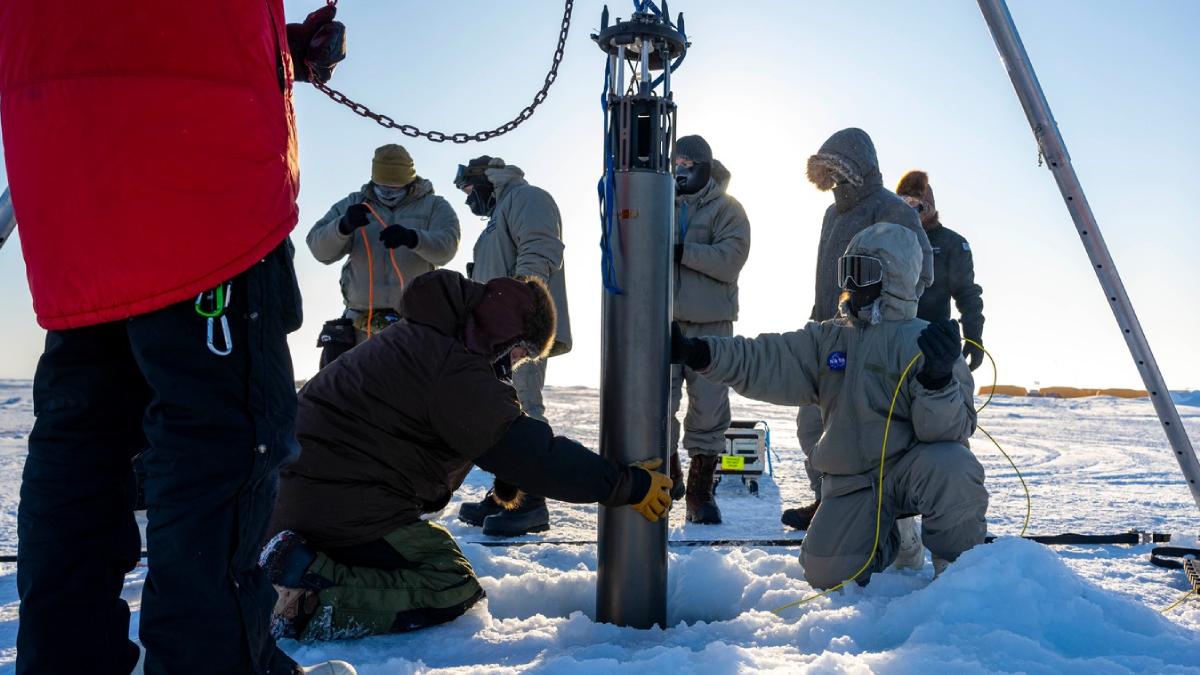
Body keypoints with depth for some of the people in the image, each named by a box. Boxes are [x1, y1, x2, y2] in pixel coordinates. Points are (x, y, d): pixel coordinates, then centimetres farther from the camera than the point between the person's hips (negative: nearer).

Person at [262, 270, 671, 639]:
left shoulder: (424, 336, 13)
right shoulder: (457, 371, -20)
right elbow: (531, 453, -21)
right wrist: (628, 485, -15)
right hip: (345, 507, -10)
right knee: (455, 591, -6)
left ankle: (303, 566, 4)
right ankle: (314, 603, -18)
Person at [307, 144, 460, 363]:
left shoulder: (433, 206, 8)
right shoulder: (354, 204, 13)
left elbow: (446, 246, -11)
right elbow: (320, 249, 2)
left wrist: (412, 238, -32)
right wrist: (344, 226, -20)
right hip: (363, 323, 2)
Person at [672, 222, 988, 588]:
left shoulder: (925, 342, -8)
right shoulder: (827, 338, 5)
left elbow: (951, 431, -17)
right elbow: (765, 363, -9)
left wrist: (938, 379, -37)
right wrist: (697, 352, -24)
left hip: (912, 470, -4)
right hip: (852, 482, 4)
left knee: (952, 467, -35)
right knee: (826, 573, -9)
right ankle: (892, 540, 24)